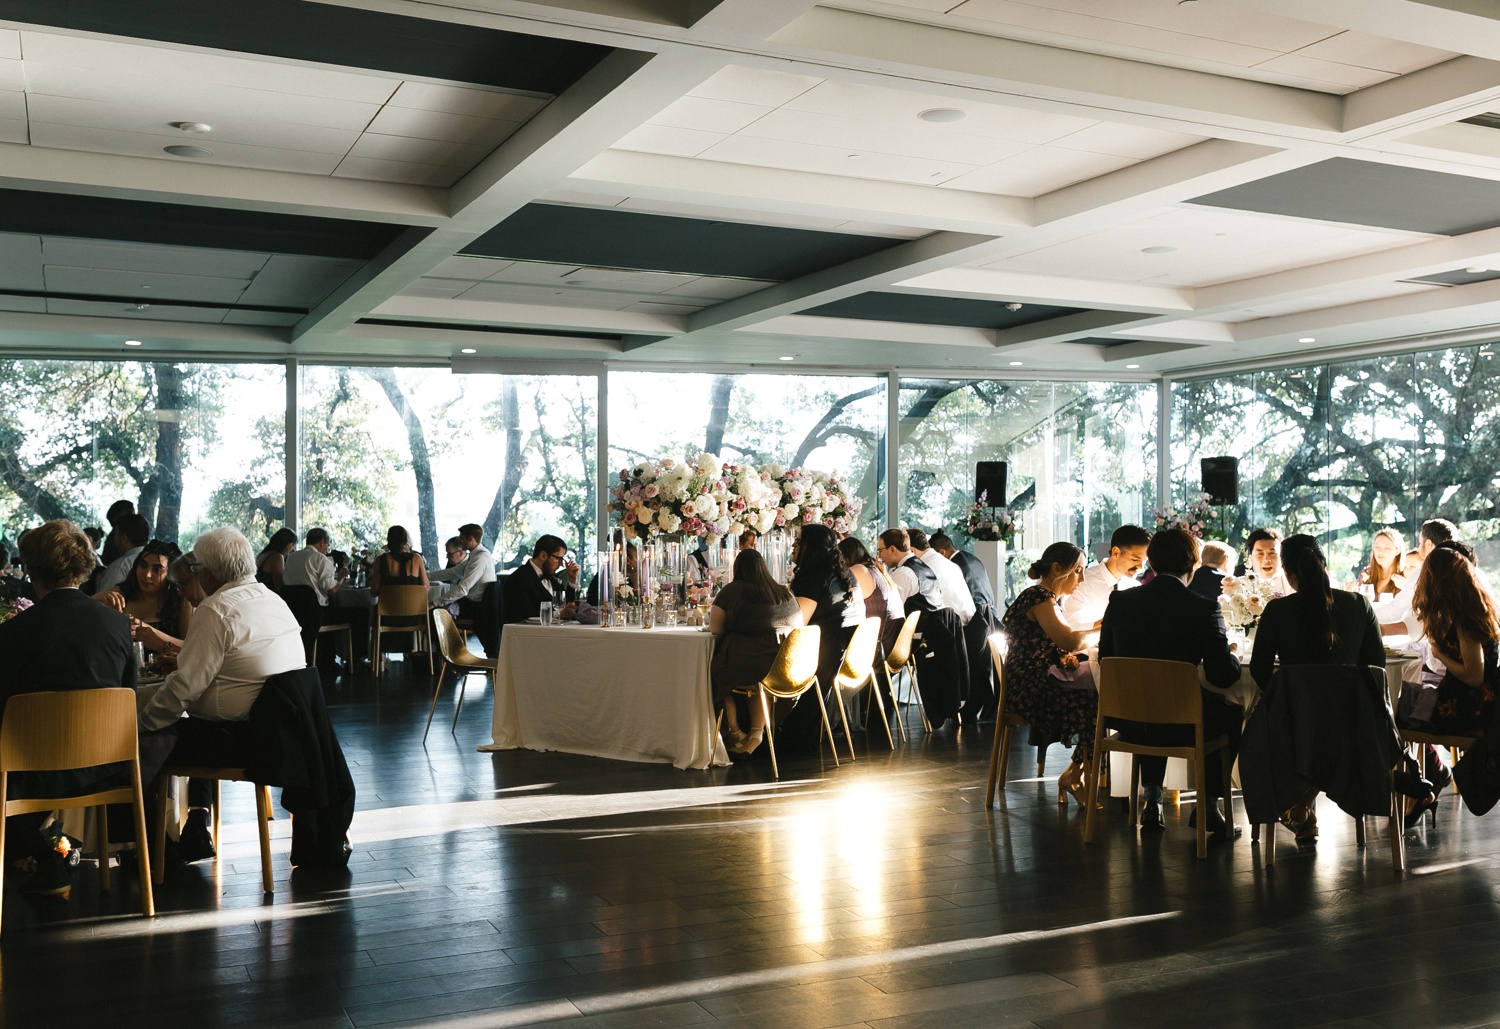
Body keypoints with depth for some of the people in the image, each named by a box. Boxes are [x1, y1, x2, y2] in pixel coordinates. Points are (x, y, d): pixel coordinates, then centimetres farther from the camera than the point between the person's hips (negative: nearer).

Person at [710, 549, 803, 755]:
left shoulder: (732, 591, 0)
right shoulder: (786, 594, 12)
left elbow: (715, 628, 5)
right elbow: (798, 627, 23)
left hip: (746, 669, -5)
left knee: (715, 669, 23)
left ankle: (734, 731, 30)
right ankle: (757, 731, 24)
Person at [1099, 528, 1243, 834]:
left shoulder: (1120, 601, -3)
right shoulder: (1204, 609, -13)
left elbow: (1105, 660, 8)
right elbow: (1222, 677, -11)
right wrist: (1233, 659, 12)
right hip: (1182, 726, -3)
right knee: (1231, 714, 27)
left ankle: (1151, 799, 33)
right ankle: (1207, 805, 28)